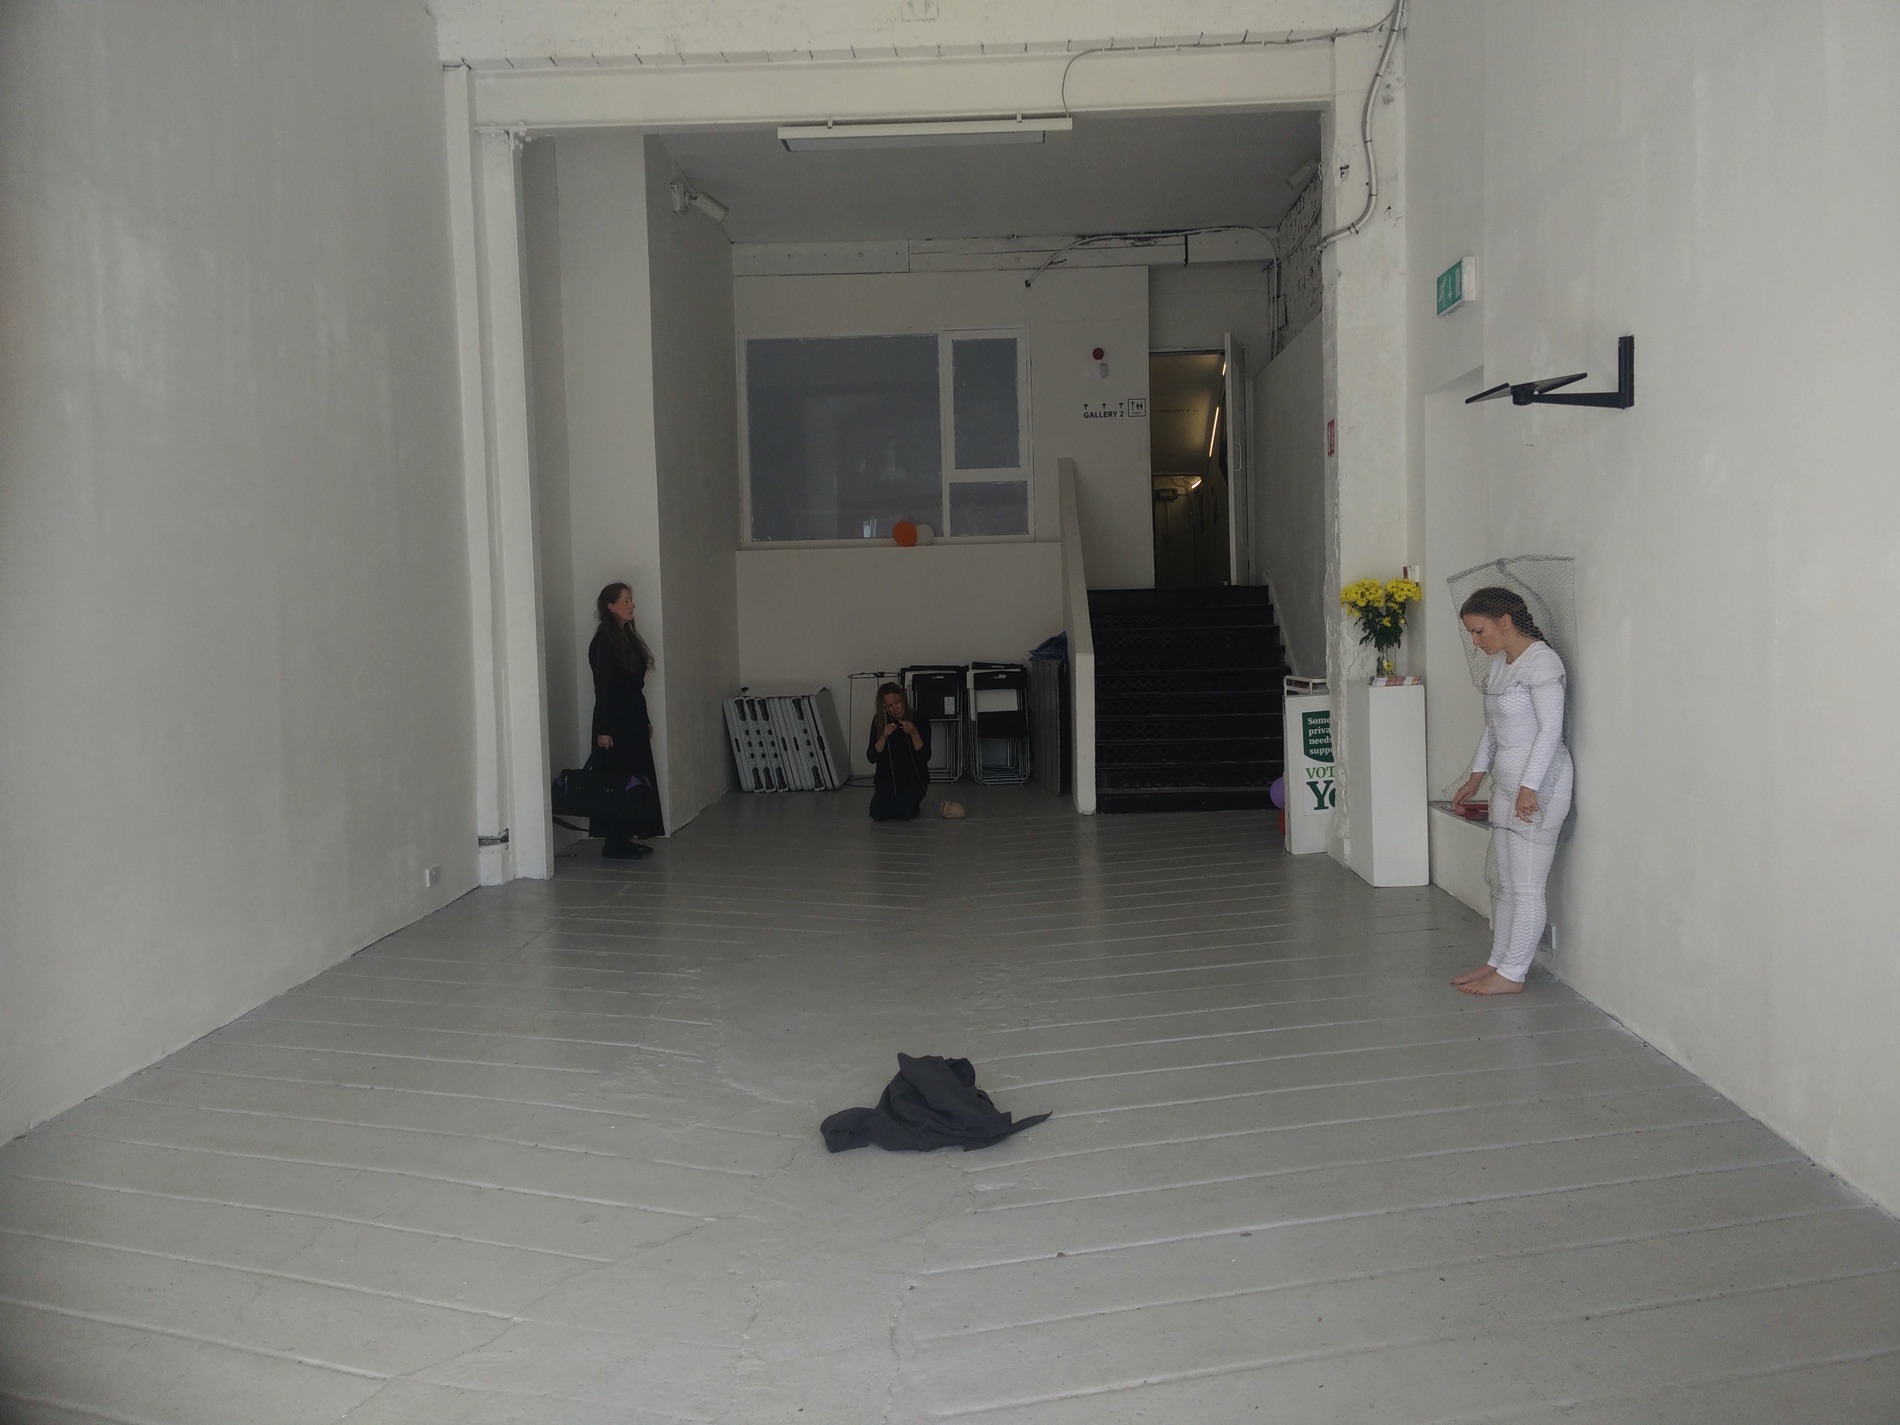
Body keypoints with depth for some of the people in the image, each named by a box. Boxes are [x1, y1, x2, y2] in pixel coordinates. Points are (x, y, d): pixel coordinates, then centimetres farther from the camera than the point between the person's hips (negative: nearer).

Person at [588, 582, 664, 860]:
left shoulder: (628, 636, 13)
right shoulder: (603, 641, -13)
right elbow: (601, 688, -16)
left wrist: (645, 720, 18)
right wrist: (603, 729, -19)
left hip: (634, 719, 9)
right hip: (615, 722, -9)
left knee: (636, 778, 10)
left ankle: (625, 838, 17)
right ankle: (614, 844, 1)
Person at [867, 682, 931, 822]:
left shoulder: (919, 720, -11)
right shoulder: (879, 721, -6)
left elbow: (925, 757, -16)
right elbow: (871, 758, -11)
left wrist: (913, 733, -29)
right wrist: (884, 736, -26)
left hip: (914, 777, -2)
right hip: (887, 777, 2)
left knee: (904, 813, -25)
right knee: (878, 814, -19)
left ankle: (914, 801, 10)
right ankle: (892, 799, 15)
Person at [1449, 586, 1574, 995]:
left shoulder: (1541, 662, -15)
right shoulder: (1499, 662, 13)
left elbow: (1550, 728, -19)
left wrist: (1529, 787, -23)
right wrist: (1476, 776, 20)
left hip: (1540, 786, -9)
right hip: (1506, 784, 9)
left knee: (1527, 887, -2)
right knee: (1507, 884, 14)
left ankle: (1512, 974, 4)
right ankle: (1497, 962, 22)